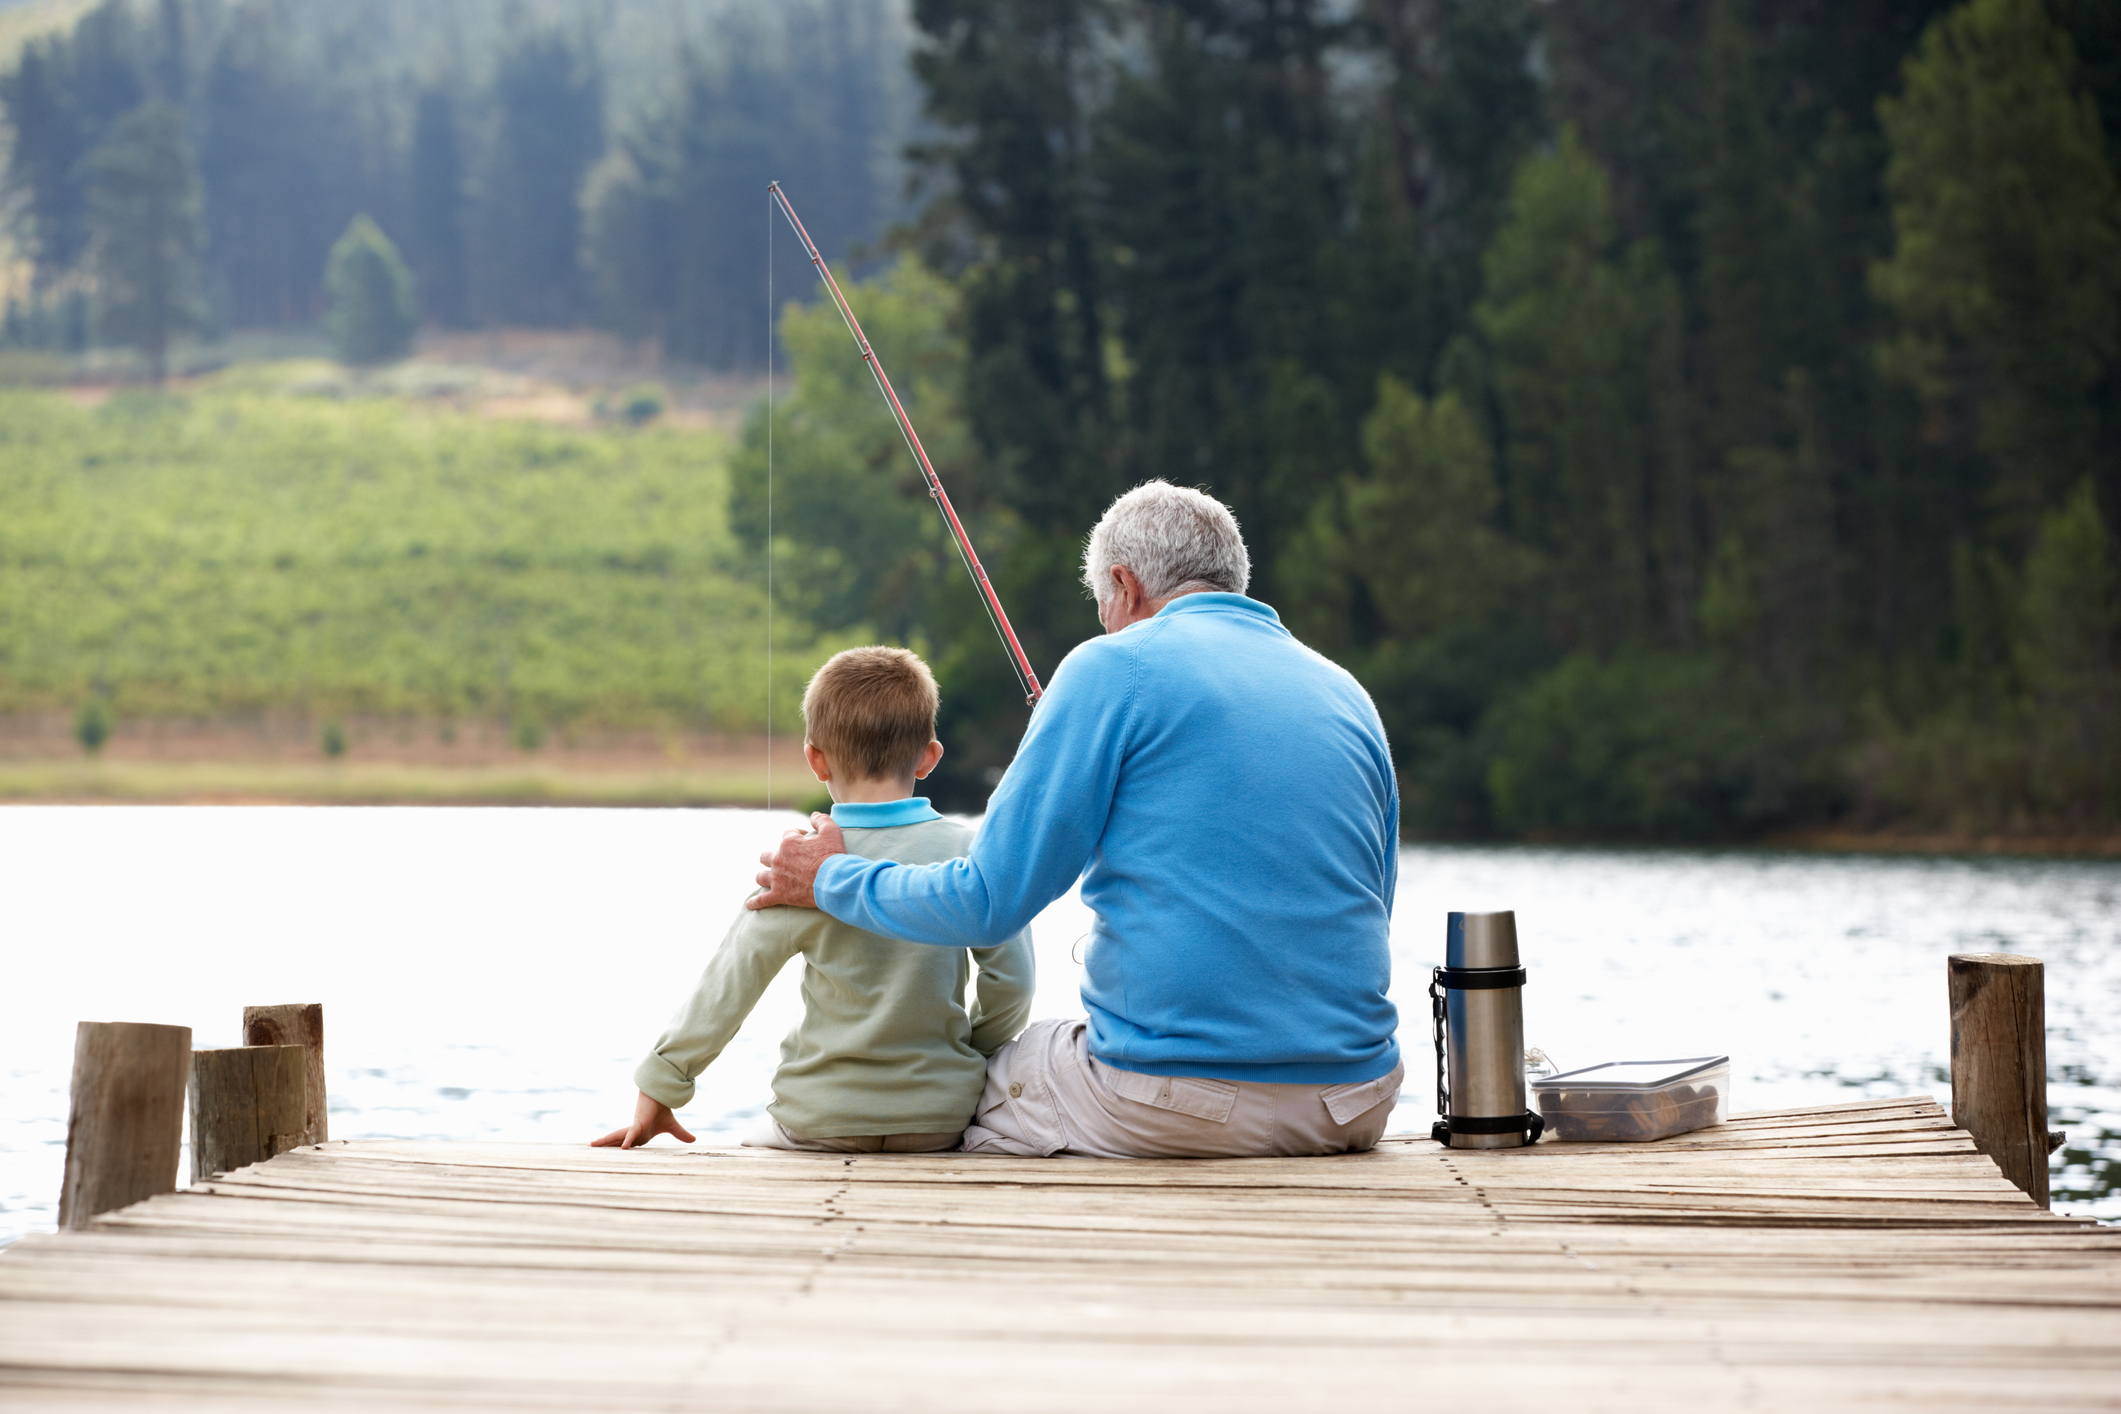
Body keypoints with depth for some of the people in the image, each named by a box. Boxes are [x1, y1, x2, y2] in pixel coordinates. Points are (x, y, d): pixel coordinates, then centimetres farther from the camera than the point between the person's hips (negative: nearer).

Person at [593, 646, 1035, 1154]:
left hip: (825, 1119, -1)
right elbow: (1010, 985, -4)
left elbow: (726, 988, -5)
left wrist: (658, 1090, 4)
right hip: (940, 1119, 1)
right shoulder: (971, 852, -5)